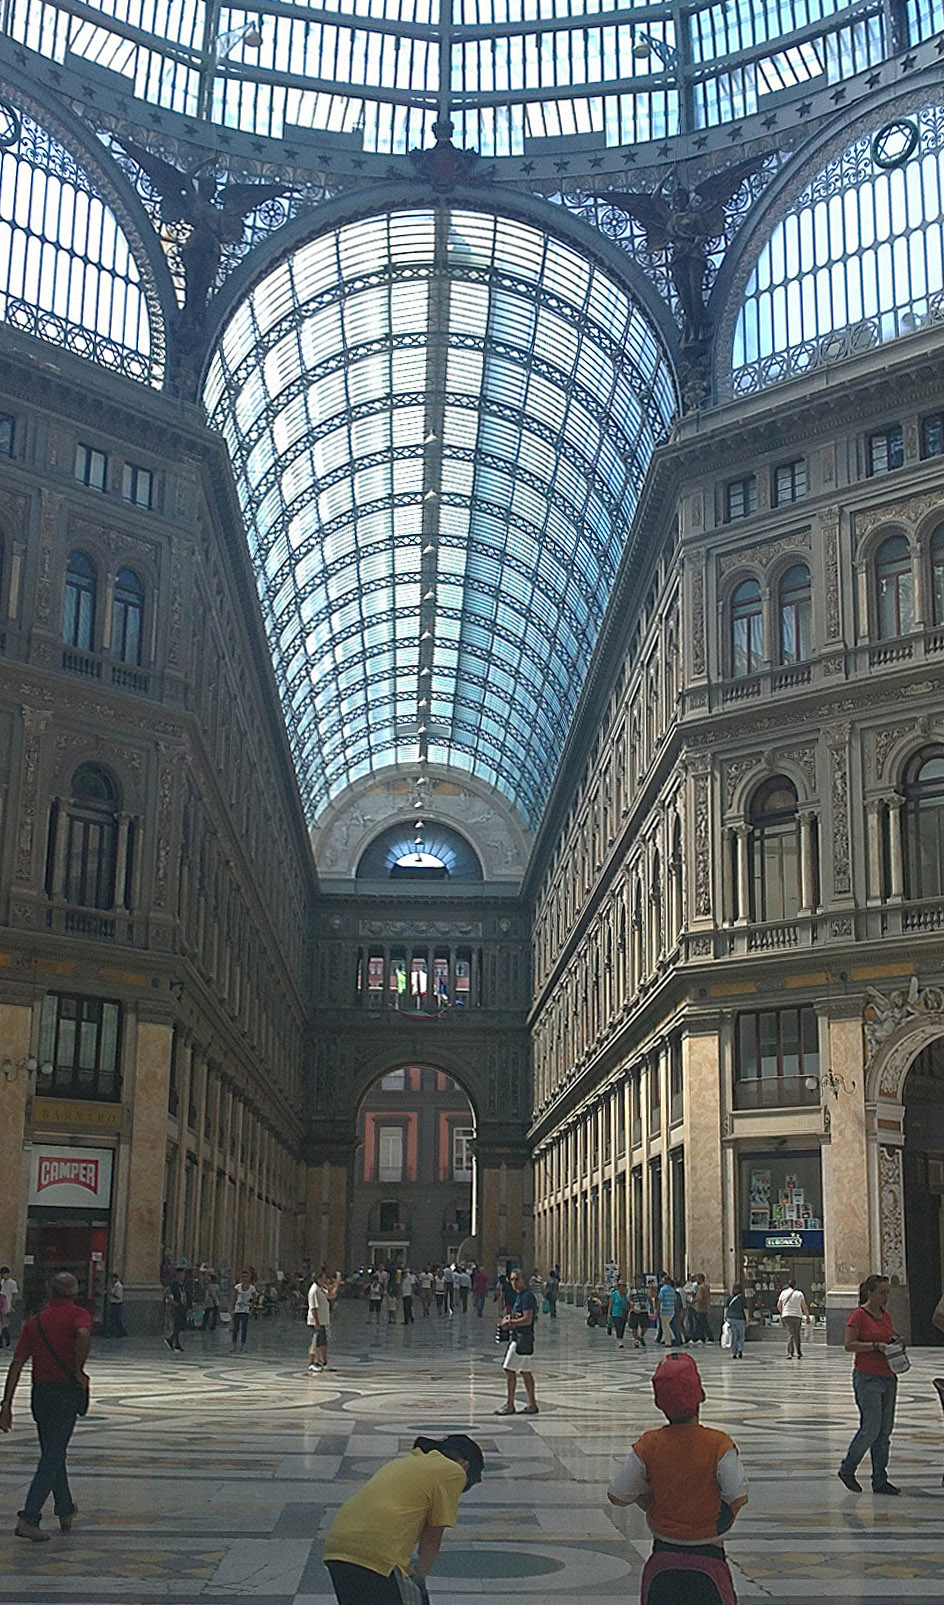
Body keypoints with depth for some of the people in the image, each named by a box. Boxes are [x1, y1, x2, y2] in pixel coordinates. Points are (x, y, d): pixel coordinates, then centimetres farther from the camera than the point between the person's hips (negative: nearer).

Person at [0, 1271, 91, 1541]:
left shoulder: (34, 1321, 7)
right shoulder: (77, 1314, -6)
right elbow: (84, 1334, -30)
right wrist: (78, 1369, -16)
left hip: (40, 1394, 5)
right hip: (66, 1394, -5)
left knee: (53, 1454, 19)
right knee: (53, 1457, -1)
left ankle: (66, 1511, 32)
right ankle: (29, 1518, -10)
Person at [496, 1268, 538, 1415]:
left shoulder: (527, 1296, -14)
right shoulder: (519, 1295, 17)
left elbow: (527, 1319, -21)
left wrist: (509, 1322, -13)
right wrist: (510, 1318, 10)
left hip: (523, 1337, -10)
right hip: (518, 1336, 10)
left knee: (509, 1369, -9)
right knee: (526, 1372, 11)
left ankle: (510, 1405, -6)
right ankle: (532, 1405, 14)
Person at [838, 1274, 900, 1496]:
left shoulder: (886, 1316, 12)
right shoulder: (859, 1315, -10)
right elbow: (848, 1345, -15)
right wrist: (875, 1346, -22)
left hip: (887, 1377, 8)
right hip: (867, 1378, -8)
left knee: (885, 1430, 7)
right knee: (871, 1429, -9)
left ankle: (880, 1481, 12)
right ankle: (847, 1470, 10)